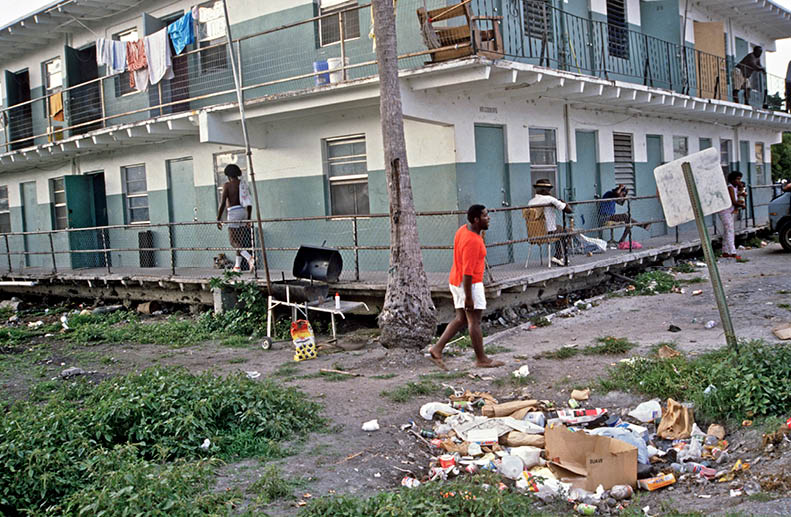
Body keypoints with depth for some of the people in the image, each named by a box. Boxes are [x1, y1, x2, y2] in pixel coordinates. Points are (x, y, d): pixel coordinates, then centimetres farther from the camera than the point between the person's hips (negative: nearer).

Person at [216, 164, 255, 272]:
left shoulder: (227, 185, -6)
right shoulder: (243, 184, 11)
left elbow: (222, 203, -13)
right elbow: (249, 203, 13)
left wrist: (218, 219, -8)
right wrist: (248, 218, 20)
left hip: (234, 212, -7)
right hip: (244, 212, 7)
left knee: (233, 242, -5)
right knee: (240, 240, 14)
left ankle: (249, 258, -28)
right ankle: (237, 266, 18)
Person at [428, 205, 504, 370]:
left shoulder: (463, 229, 6)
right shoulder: (473, 241, -24)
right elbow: (467, 271, -25)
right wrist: (468, 297, -21)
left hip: (457, 281, 10)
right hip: (470, 284, -10)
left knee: (461, 319, 14)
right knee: (474, 321, 1)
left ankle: (437, 349, 11)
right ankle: (481, 359, 12)